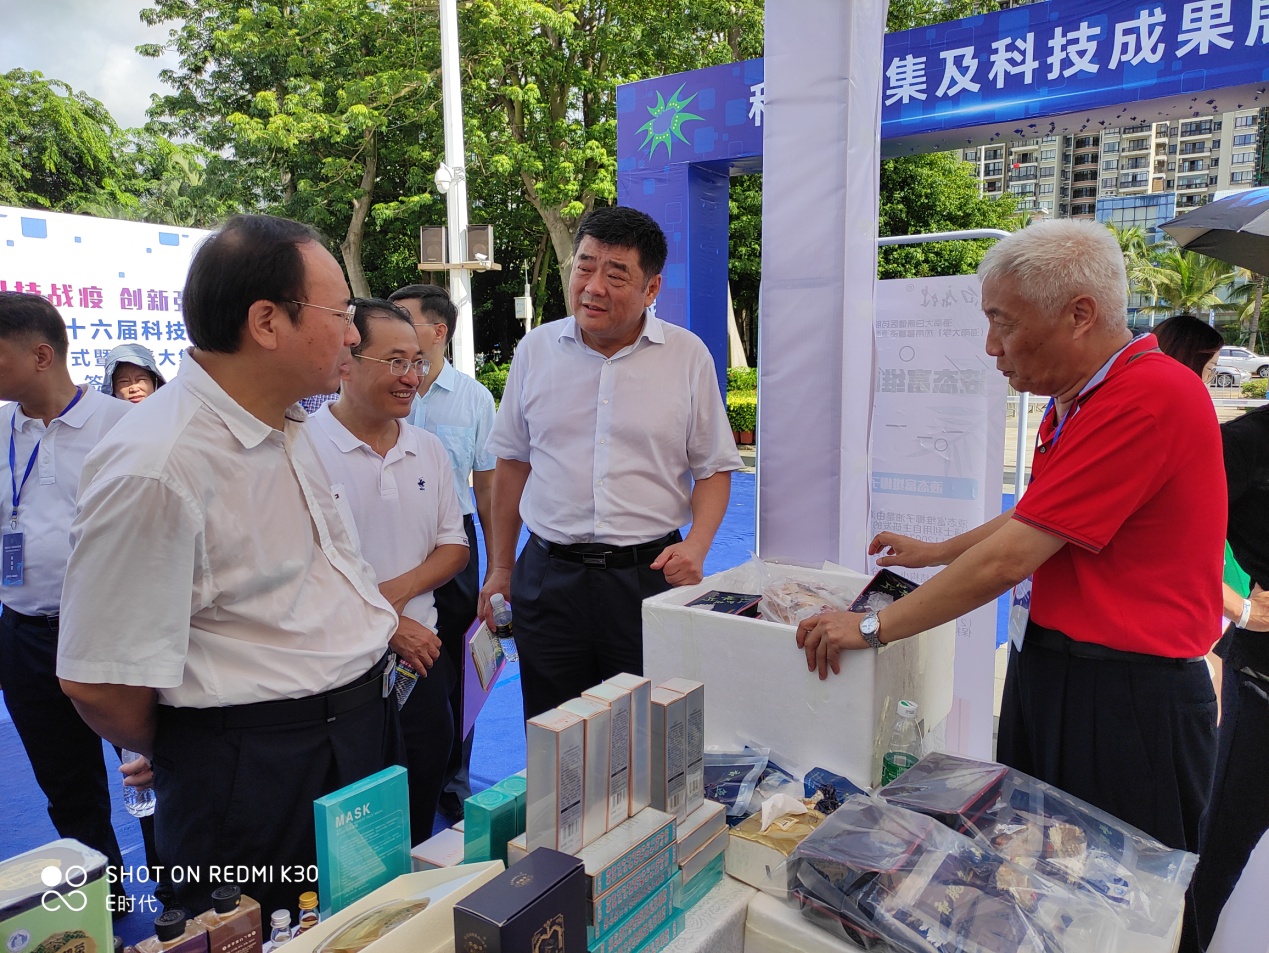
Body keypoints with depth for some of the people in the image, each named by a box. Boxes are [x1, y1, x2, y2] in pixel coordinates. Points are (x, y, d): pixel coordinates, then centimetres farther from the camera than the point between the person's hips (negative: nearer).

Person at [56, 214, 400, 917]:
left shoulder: (286, 426, 4)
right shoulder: (157, 468, -26)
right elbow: (98, 683, -21)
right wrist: (186, 762, -4)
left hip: (361, 722, 9)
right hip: (261, 774, -8)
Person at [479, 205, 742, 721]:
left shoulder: (689, 355, -1)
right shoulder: (536, 349, 5)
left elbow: (714, 468, 5)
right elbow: (512, 461, 12)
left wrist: (696, 546, -12)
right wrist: (500, 568, 12)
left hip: (650, 575, -1)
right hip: (548, 576, 2)